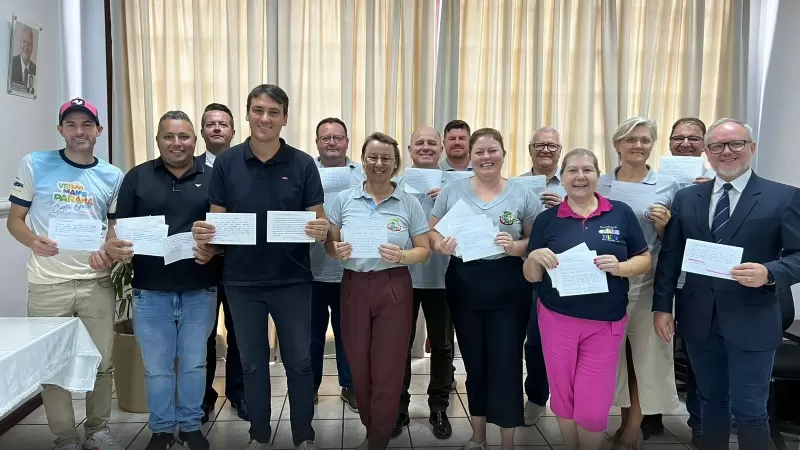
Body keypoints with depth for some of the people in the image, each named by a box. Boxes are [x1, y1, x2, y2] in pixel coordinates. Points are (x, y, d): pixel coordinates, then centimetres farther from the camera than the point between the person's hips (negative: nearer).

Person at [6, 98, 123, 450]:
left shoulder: (112, 176, 8)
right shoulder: (35, 164, 1)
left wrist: (108, 252, -9)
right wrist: (33, 241, -19)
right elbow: (14, 219, 3)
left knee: (102, 362, 9)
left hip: (96, 281, 2)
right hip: (47, 284, -2)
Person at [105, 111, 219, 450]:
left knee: (194, 364, 12)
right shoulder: (137, 177, 3)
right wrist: (112, 245, -19)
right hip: (150, 291, 0)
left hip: (199, 291, 0)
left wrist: (214, 249, -18)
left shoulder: (211, 178, 3)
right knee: (156, 368, 10)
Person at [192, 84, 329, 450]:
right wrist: (204, 232, -19)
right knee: (252, 363, 14)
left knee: (298, 361, 8)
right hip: (242, 280, 1)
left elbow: (318, 222, -2)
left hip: (292, 279, -1)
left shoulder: (303, 164, -4)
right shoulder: (226, 162, -1)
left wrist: (321, 230, -25)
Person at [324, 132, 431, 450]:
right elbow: (329, 243, 8)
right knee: (359, 366, 11)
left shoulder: (409, 203, 0)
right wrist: (338, 251, -14)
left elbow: (424, 250, 2)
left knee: (388, 369, 3)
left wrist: (401, 256, -18)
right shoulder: (344, 199, 5)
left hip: (394, 289, -2)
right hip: (354, 287, 2)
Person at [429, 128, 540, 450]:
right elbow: (431, 232, 6)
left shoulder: (523, 195, 0)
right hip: (463, 285, 2)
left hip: (508, 288, -2)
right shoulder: (452, 191, 3)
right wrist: (441, 246, -15)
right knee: (474, 362, 14)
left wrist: (516, 247, -18)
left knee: (506, 362, 0)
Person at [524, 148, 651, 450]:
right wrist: (535, 258, -19)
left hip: (606, 323, -1)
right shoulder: (546, 219, 1)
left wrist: (620, 267, -18)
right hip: (557, 320, 1)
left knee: (594, 408, 4)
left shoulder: (621, 213, -1)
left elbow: (645, 261, 3)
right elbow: (531, 277, 3)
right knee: (563, 399, 14)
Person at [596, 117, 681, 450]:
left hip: (648, 283, -1)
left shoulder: (668, 185, 0)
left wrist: (663, 227, -16)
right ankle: (627, 422, 30)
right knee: (614, 352, 11)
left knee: (647, 354, 5)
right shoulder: (598, 184, 5)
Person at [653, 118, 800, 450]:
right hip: (698, 320, 3)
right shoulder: (686, 198, 5)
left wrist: (769, 273, -26)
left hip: (751, 322, -3)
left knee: (749, 410, 6)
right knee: (710, 401, 18)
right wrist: (662, 306, 0)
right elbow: (669, 257, 5)